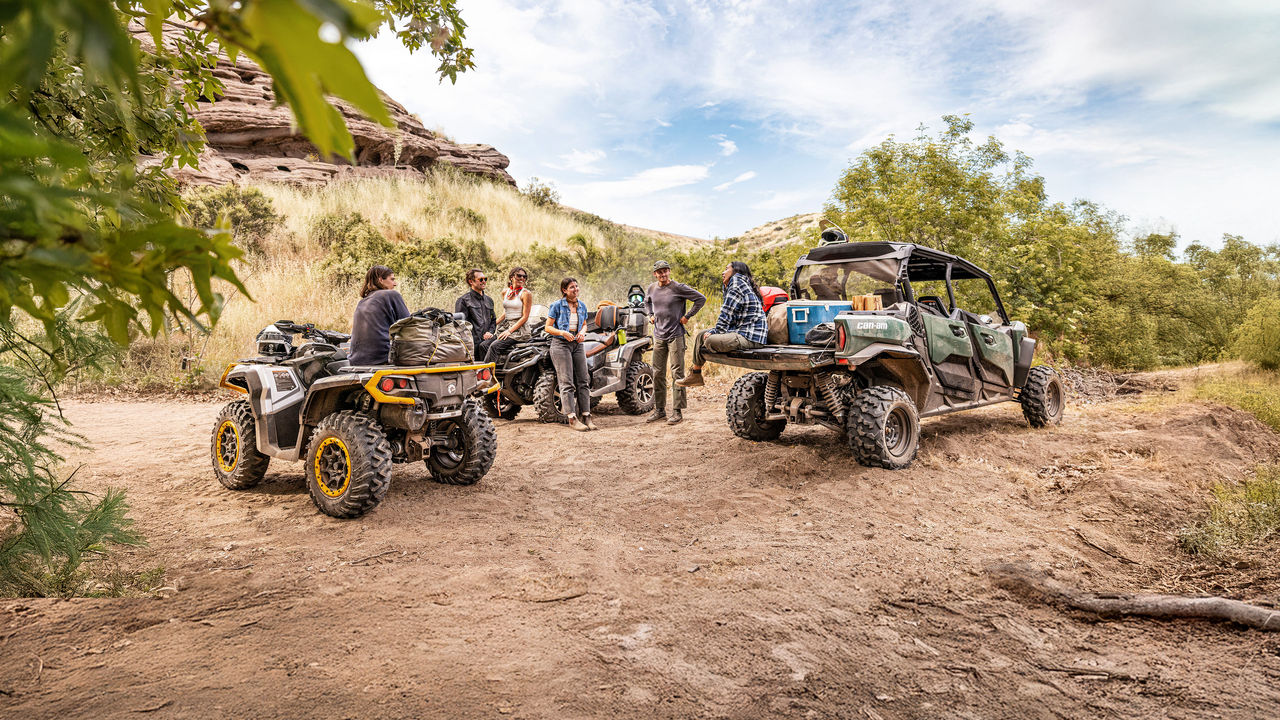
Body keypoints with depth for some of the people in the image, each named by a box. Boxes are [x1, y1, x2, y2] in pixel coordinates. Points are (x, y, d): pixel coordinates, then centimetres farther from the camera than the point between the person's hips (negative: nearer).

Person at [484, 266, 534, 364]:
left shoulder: (526, 293, -5)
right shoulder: (505, 292, 15)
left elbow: (525, 317, -9)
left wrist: (509, 330, -16)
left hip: (519, 329, -6)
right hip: (505, 326, 6)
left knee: (494, 346, -26)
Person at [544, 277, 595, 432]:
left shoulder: (582, 306, 9)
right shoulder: (557, 305, -5)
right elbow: (548, 327, -3)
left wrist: (582, 333, 0)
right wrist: (562, 332, -19)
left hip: (577, 344, 5)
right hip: (560, 344, -5)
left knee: (583, 381, 1)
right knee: (567, 383, -8)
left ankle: (586, 416, 5)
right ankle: (572, 419, -8)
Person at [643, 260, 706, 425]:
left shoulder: (679, 288, -8)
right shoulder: (652, 288, 9)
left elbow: (701, 299, -8)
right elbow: (647, 302, 31)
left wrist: (687, 316, -9)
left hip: (675, 335, -6)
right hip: (658, 335, 6)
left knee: (677, 373, -5)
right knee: (658, 373, 8)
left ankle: (677, 411, -1)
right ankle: (659, 409, 18)